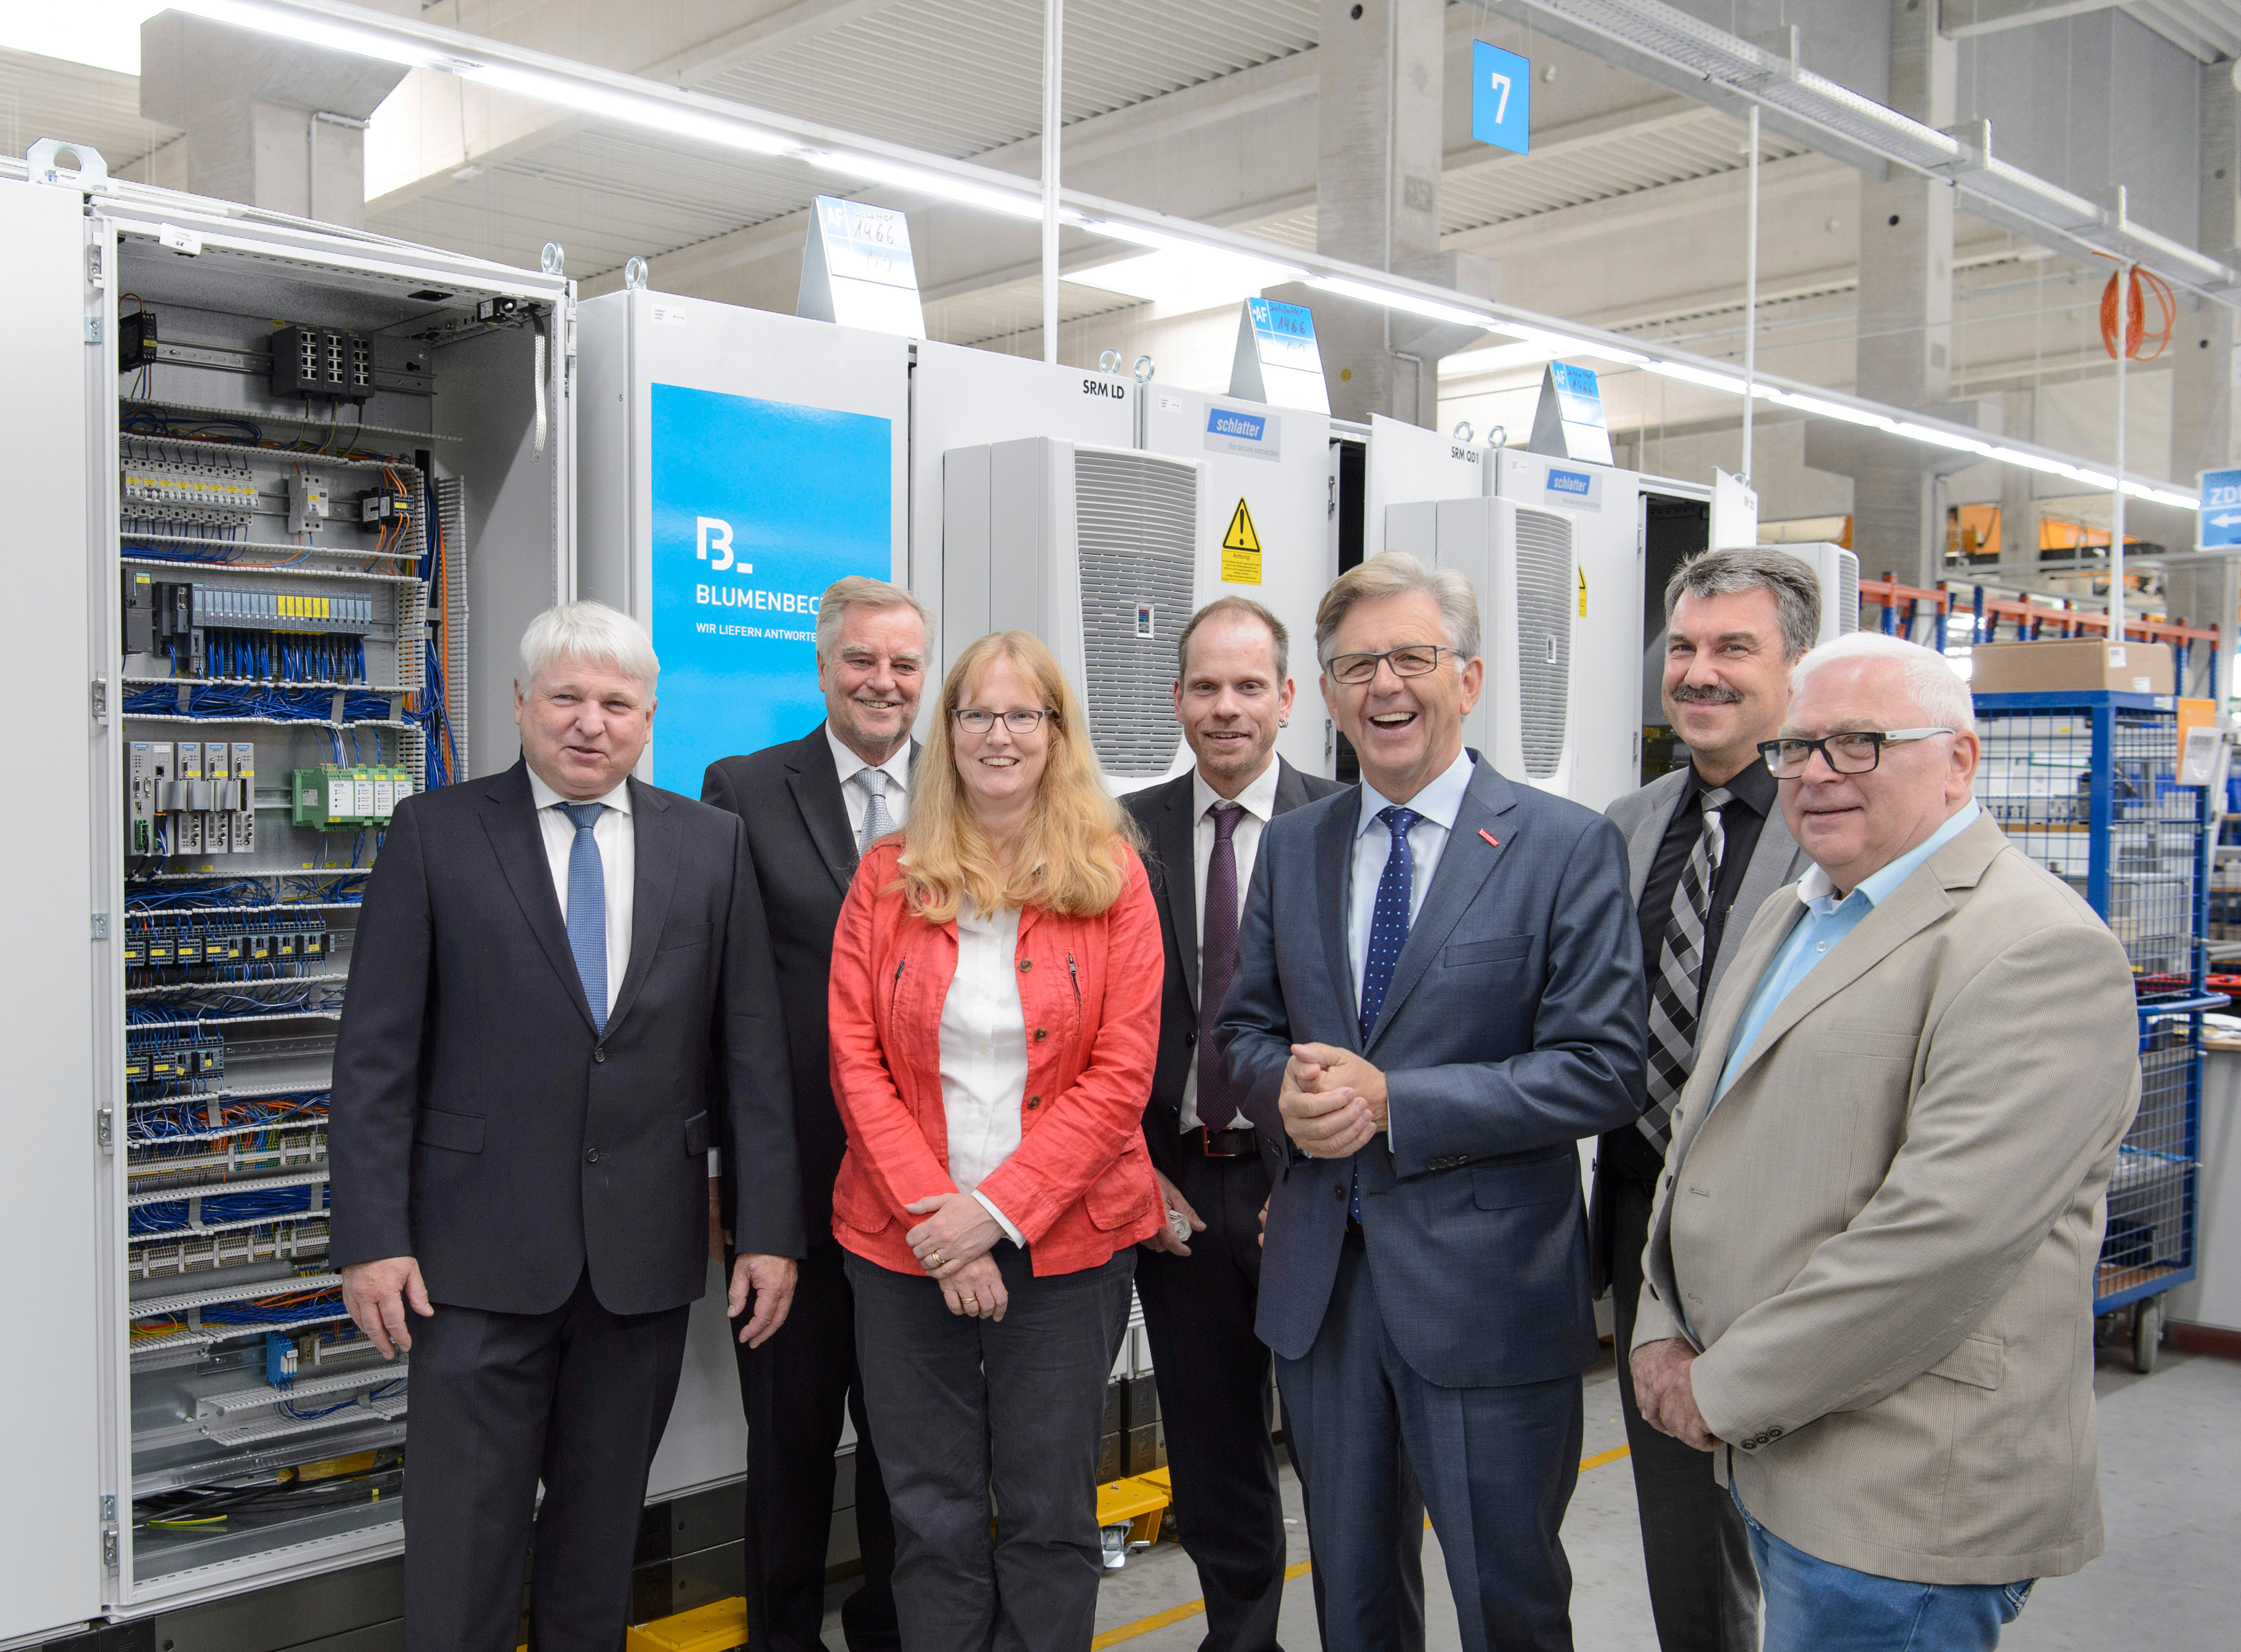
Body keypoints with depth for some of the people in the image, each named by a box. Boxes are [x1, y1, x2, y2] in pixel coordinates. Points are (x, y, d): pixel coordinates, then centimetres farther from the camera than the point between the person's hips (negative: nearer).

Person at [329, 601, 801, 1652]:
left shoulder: (710, 844, 5)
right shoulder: (436, 834, -1)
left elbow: (751, 1051, 4)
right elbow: (375, 1054, -2)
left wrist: (769, 1230, 0)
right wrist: (372, 1239, -8)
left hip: (646, 1249, 2)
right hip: (483, 1249, -2)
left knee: (603, 1522, 15)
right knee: (463, 1536, 4)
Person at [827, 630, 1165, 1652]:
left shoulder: (1111, 876, -1)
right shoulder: (887, 878, 3)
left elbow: (1122, 1072, -6)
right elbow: (856, 1062, 0)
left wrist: (997, 1210, -13)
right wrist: (932, 1217, -11)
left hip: (1066, 1242, -1)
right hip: (905, 1247, 1)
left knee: (1049, 1514, 8)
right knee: (931, 1515, 9)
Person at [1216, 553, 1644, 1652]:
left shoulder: (1571, 848, -9)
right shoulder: (1292, 847, 7)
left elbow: (1601, 1069, -14)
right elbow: (1245, 1026, 11)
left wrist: (1393, 1102, -21)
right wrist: (1285, 1090, -13)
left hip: (1487, 1286, -4)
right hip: (1320, 1278, 5)